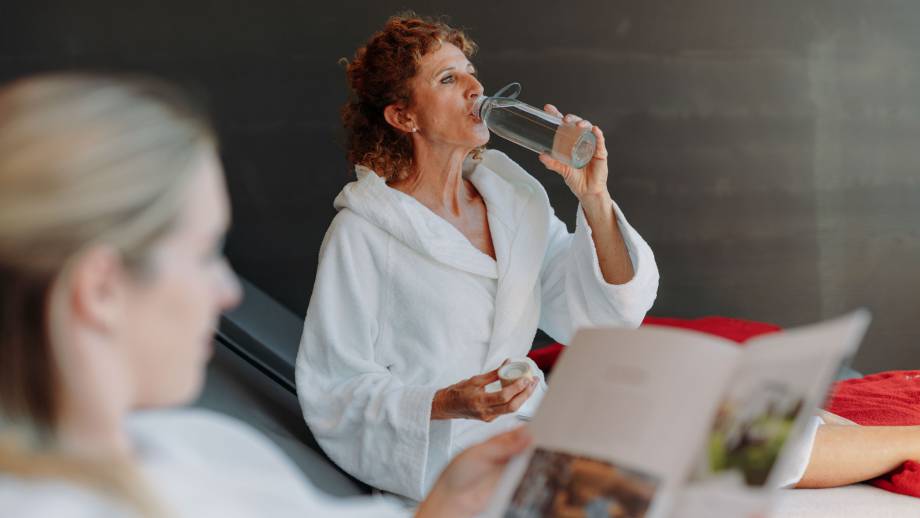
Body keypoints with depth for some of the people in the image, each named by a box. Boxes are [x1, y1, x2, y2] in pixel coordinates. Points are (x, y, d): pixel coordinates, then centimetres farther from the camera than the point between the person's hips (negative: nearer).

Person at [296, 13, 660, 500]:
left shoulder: (515, 198, 5)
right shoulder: (362, 234, -12)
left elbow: (600, 319, 2)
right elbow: (334, 391, -10)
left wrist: (595, 201, -10)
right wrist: (447, 405, -25)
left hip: (521, 422, 6)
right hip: (431, 451, -6)